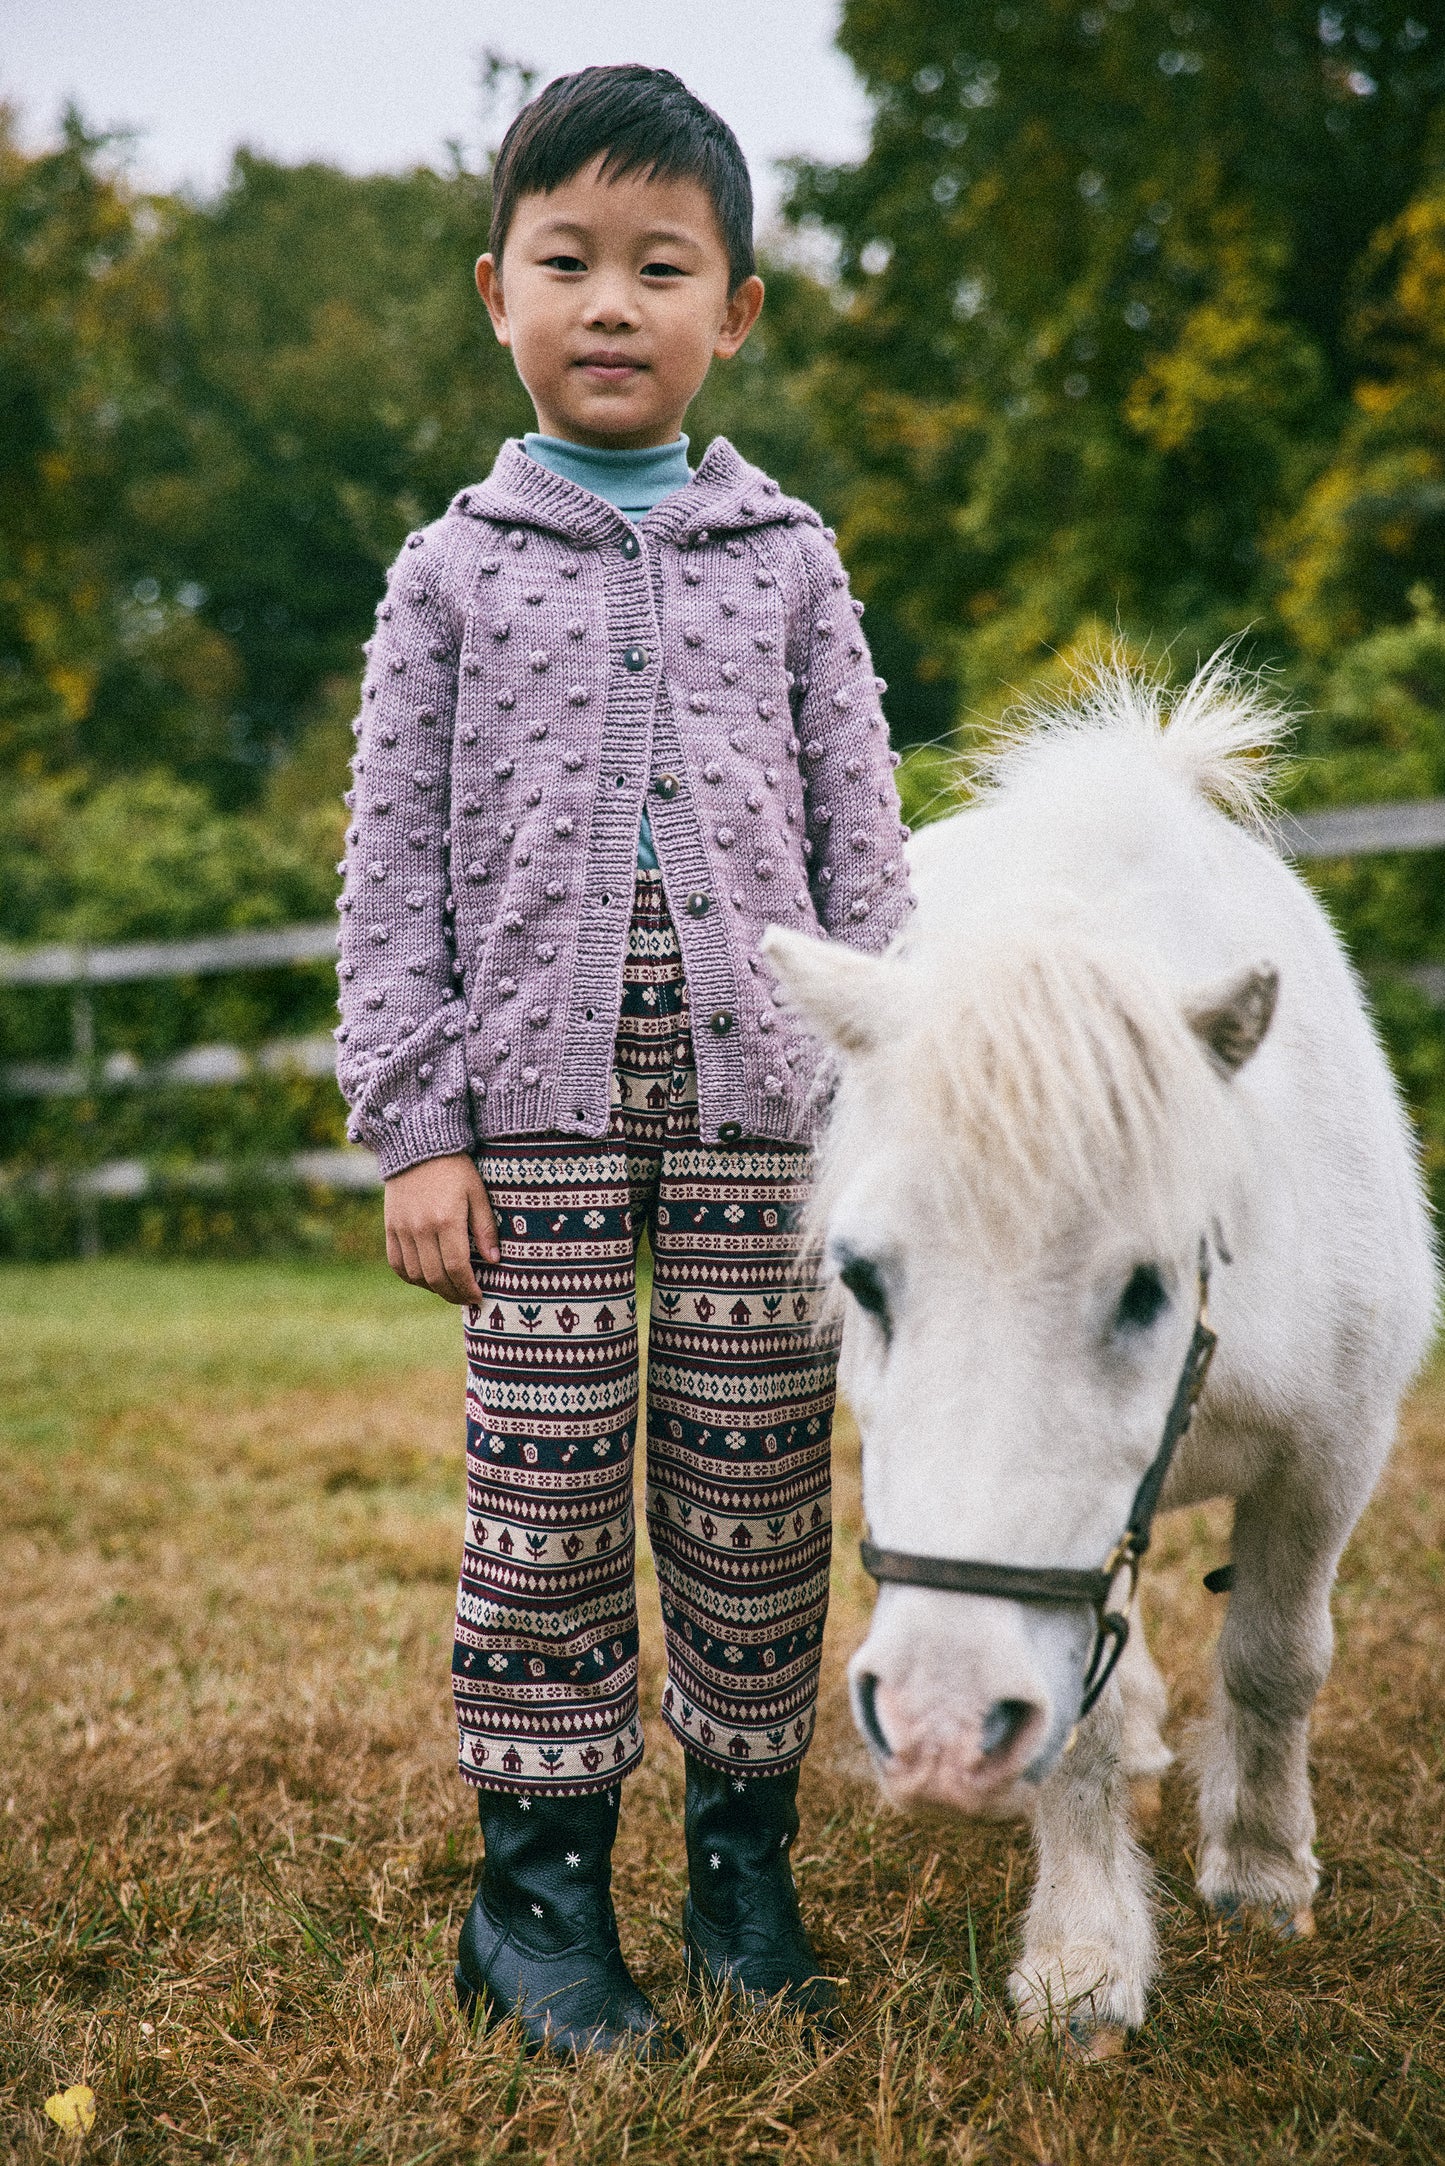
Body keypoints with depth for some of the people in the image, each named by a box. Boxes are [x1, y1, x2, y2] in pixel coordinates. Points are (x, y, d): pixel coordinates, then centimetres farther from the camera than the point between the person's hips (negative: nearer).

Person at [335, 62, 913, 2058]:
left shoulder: (785, 561, 11)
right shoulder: (456, 569, 7)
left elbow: (863, 842, 10)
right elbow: (395, 863, 4)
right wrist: (417, 1126, -4)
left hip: (759, 1088, 1)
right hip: (539, 1093, -1)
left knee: (753, 1493, 5)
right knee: (547, 1490, 1)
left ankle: (744, 1855, 19)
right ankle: (539, 1877, 14)